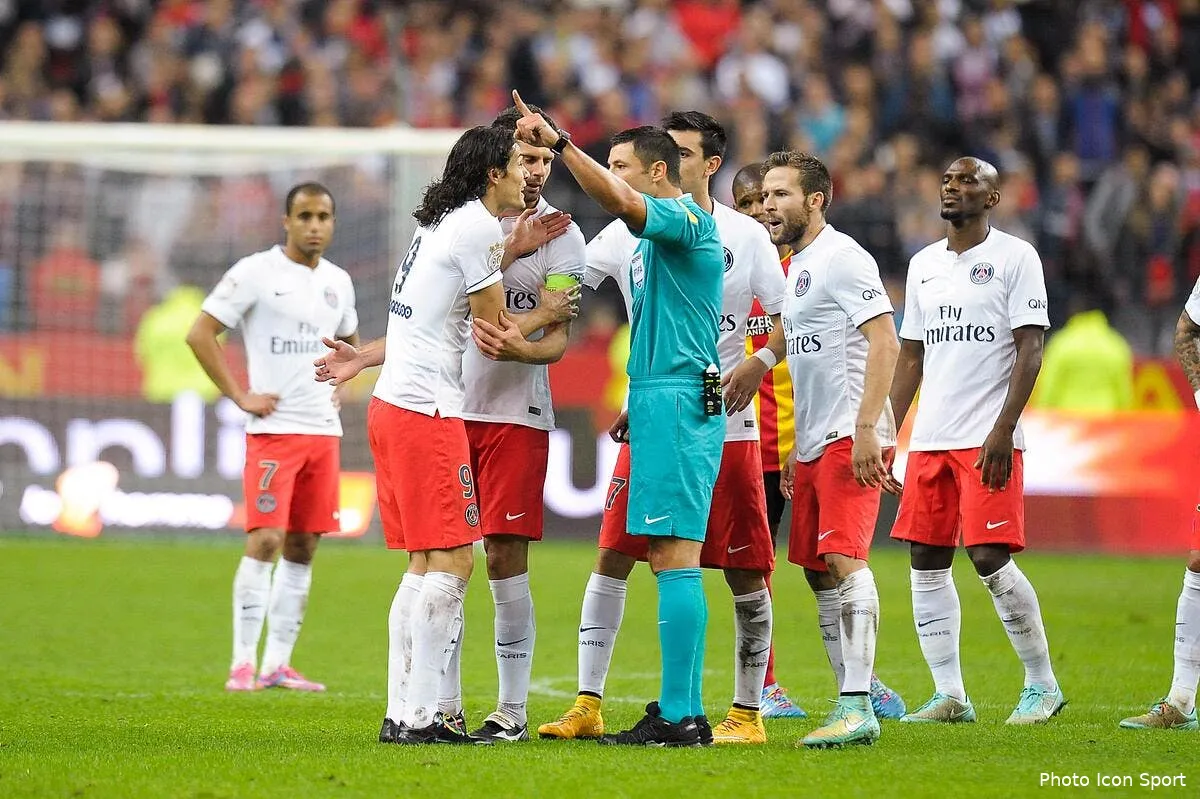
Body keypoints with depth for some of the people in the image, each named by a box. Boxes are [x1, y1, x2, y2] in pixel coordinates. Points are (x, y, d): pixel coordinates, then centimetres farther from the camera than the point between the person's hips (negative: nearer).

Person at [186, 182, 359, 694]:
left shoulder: (338, 282, 14)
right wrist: (241, 396, -10)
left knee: (303, 547, 6)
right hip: (274, 427, -6)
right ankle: (243, 663, -10)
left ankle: (278, 664, 10)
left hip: (324, 430, 6)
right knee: (265, 541, -13)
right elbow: (199, 333, -7)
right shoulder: (256, 273, -5)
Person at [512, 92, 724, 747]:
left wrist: (559, 142, -36)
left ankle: (676, 719, -14)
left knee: (675, 559, -12)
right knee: (668, 561, 10)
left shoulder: (685, 219, -8)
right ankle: (683, 710, 12)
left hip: (677, 400, -11)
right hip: (658, 402, 11)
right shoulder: (650, 239, 23)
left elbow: (621, 201, -29)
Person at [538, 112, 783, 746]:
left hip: (725, 426, -1)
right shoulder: (631, 231, 5)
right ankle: (587, 705, 3)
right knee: (612, 556, -3)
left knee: (746, 571, 0)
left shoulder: (746, 236, 2)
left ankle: (748, 712, 12)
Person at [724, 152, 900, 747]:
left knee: (843, 558, -19)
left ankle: (857, 709, -24)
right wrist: (795, 449, 26)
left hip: (851, 440, -10)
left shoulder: (842, 258, -11)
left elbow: (884, 343, -19)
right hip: (813, 443, 10)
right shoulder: (798, 264, 19)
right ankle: (853, 706, 13)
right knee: (818, 570, 9)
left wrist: (866, 428, -26)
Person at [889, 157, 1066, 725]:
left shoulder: (1015, 257, -2)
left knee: (990, 559, -12)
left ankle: (1043, 684, 2)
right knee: (927, 562, 2)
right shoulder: (923, 264, 16)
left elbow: (1030, 350, -8)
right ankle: (949, 696, 7)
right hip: (929, 438, 7)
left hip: (988, 439, -6)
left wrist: (1003, 430, -17)